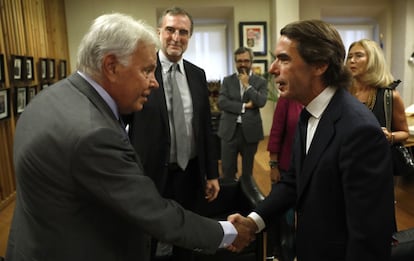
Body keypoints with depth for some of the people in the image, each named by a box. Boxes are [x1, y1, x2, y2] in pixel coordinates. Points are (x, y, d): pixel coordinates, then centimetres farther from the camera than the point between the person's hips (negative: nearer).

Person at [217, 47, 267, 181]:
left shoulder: (260, 81, 4)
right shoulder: (227, 80, 7)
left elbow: (261, 102, -12)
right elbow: (221, 102, -7)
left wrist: (247, 85, -9)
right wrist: (244, 106, -13)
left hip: (250, 131, 0)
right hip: (230, 130, 1)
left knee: (247, 171, 12)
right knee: (227, 170, 6)